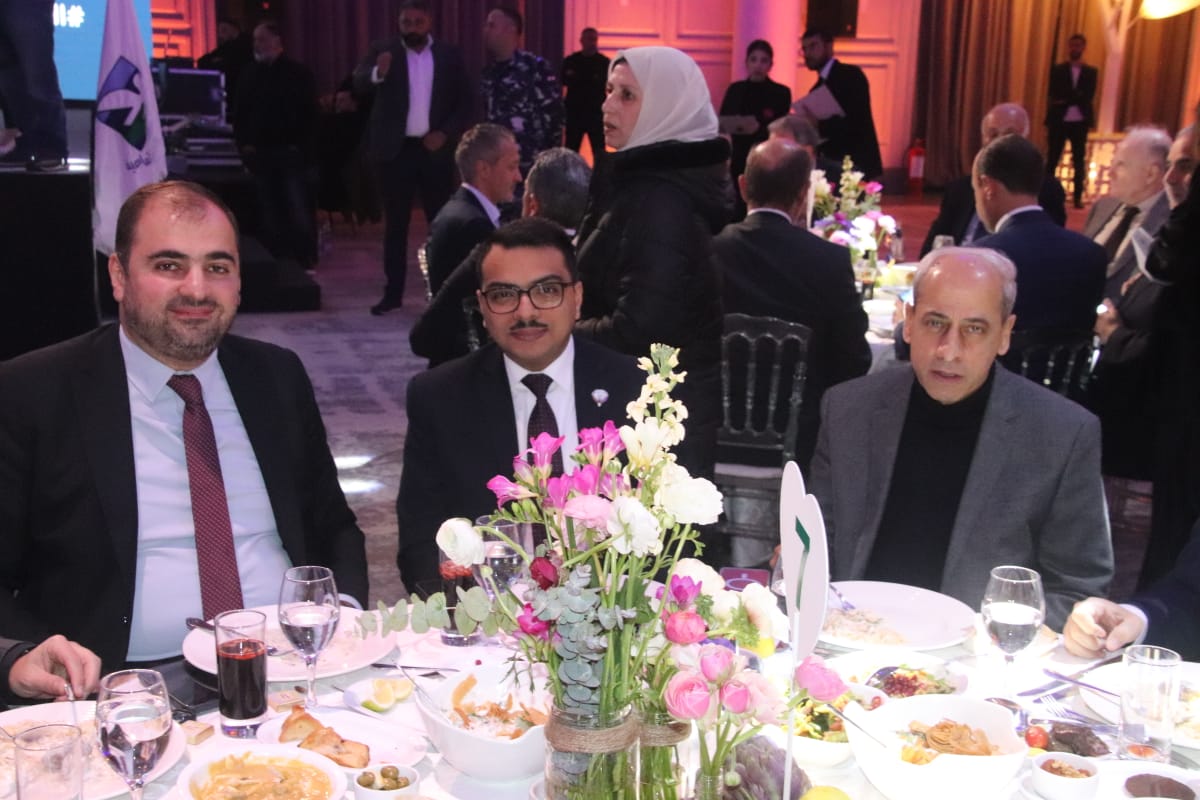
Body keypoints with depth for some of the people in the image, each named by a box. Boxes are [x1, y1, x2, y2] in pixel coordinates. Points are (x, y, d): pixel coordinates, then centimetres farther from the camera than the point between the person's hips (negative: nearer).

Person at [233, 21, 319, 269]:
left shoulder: (299, 73, 1)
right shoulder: (248, 74, 11)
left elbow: (310, 114, -2)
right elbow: (239, 113, 15)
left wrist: (302, 147, -10)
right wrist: (243, 144, 4)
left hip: (291, 153, -4)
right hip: (259, 154, 4)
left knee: (299, 211, -6)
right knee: (269, 212, 5)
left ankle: (303, 262, 2)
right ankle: (275, 262, 11)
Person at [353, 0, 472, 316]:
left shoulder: (449, 54, 4)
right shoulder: (382, 50, 1)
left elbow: (465, 101, 5)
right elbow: (359, 83, -14)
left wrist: (446, 133, -9)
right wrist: (378, 74, -35)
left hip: (435, 149, 1)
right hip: (396, 149, -1)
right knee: (395, 224, 5)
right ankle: (393, 292, 10)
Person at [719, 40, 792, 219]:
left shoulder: (781, 92, -1)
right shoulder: (735, 89, 7)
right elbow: (721, 121, 5)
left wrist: (759, 128, -26)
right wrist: (731, 126, -17)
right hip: (741, 159, 3)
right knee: (743, 206, 0)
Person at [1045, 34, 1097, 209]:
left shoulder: (1091, 72, 9)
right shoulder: (1057, 69, 7)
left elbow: (1088, 96, -5)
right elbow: (1053, 95, -1)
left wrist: (1066, 100, -16)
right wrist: (1053, 117, -13)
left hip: (1080, 122, 1)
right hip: (1059, 121, -1)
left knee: (1079, 161, 2)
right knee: (1052, 160, -2)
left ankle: (1078, 197, 5)